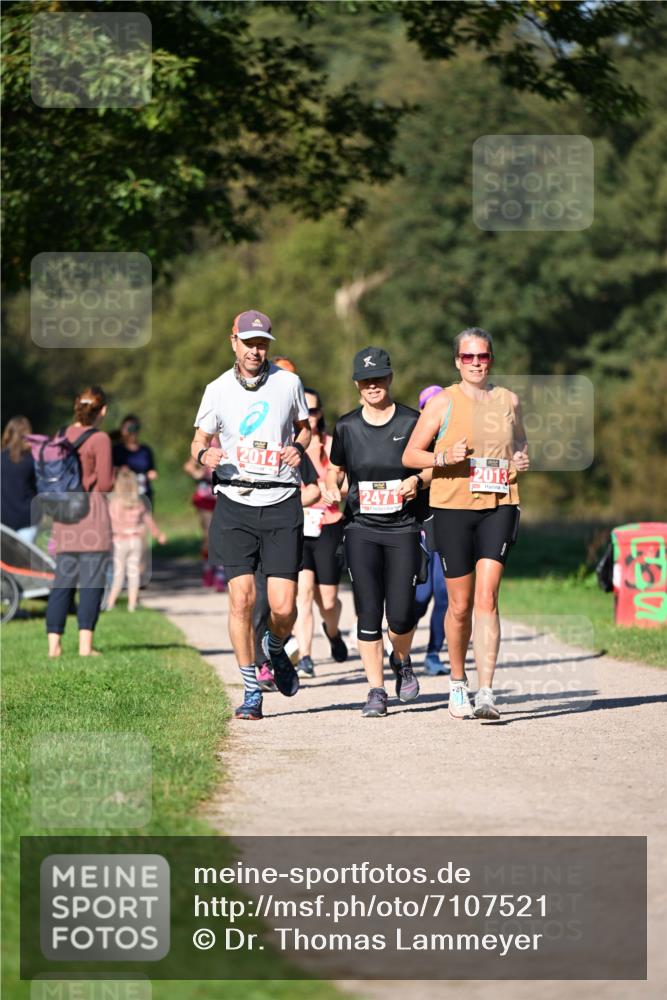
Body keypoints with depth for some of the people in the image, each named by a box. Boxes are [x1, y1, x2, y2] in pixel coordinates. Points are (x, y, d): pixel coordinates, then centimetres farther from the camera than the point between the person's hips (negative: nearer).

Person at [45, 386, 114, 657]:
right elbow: (105, 484, -10)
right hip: (92, 512, -6)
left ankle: (54, 643, 3)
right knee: (92, 581, -3)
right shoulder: (99, 439, -8)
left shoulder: (63, 435, 10)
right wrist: (112, 473, 11)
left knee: (63, 579, 8)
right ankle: (85, 643, -9)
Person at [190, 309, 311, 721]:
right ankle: (252, 693, 2)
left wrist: (298, 447, -2)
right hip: (235, 504, 0)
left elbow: (304, 425, 20)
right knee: (242, 599, -8)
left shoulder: (288, 383, 5)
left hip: (282, 505, 0)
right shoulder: (218, 390, 5)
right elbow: (200, 440, 13)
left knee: (284, 607, -5)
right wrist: (204, 454, -10)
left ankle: (276, 649, 30)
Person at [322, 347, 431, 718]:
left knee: (401, 614, -5)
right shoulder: (347, 427, 6)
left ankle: (401, 661, 28)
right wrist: (332, 488, -1)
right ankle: (377, 691, 4)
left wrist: (419, 480, -12)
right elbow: (335, 468, 19)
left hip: (403, 530, -1)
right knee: (368, 612, -4)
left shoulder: (412, 422, 0)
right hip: (362, 530, 1)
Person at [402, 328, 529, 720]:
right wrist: (444, 457, -16)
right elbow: (410, 454, 2)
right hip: (453, 507, -1)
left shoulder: (508, 400, 10)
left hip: (498, 506, 1)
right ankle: (458, 683, 27)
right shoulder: (443, 402, 1)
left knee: (487, 597, -13)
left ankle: (486, 692, -16)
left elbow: (521, 443, 27)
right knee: (461, 604, 5)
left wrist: (522, 459, 4)